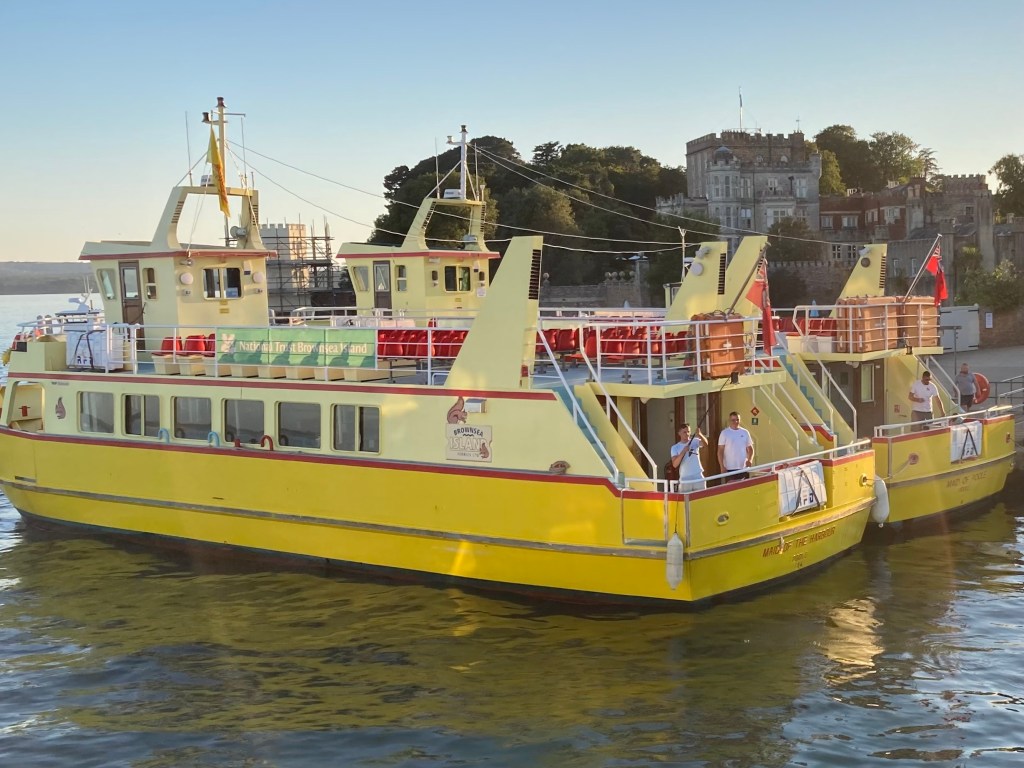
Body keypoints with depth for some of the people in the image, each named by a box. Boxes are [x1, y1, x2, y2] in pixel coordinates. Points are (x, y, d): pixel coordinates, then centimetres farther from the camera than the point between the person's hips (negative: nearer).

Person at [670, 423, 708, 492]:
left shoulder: (695, 441, 3)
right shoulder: (675, 448, 2)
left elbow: (705, 443, -19)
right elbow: (675, 464, -10)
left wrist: (699, 434, -39)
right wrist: (683, 451, -21)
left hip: (699, 479, 0)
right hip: (685, 480, 0)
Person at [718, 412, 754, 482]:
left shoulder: (745, 433, 9)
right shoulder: (724, 433, -1)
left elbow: (750, 448, 15)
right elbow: (720, 451, -2)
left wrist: (750, 459, -5)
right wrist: (722, 467, -10)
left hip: (744, 468, 3)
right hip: (730, 469, -3)